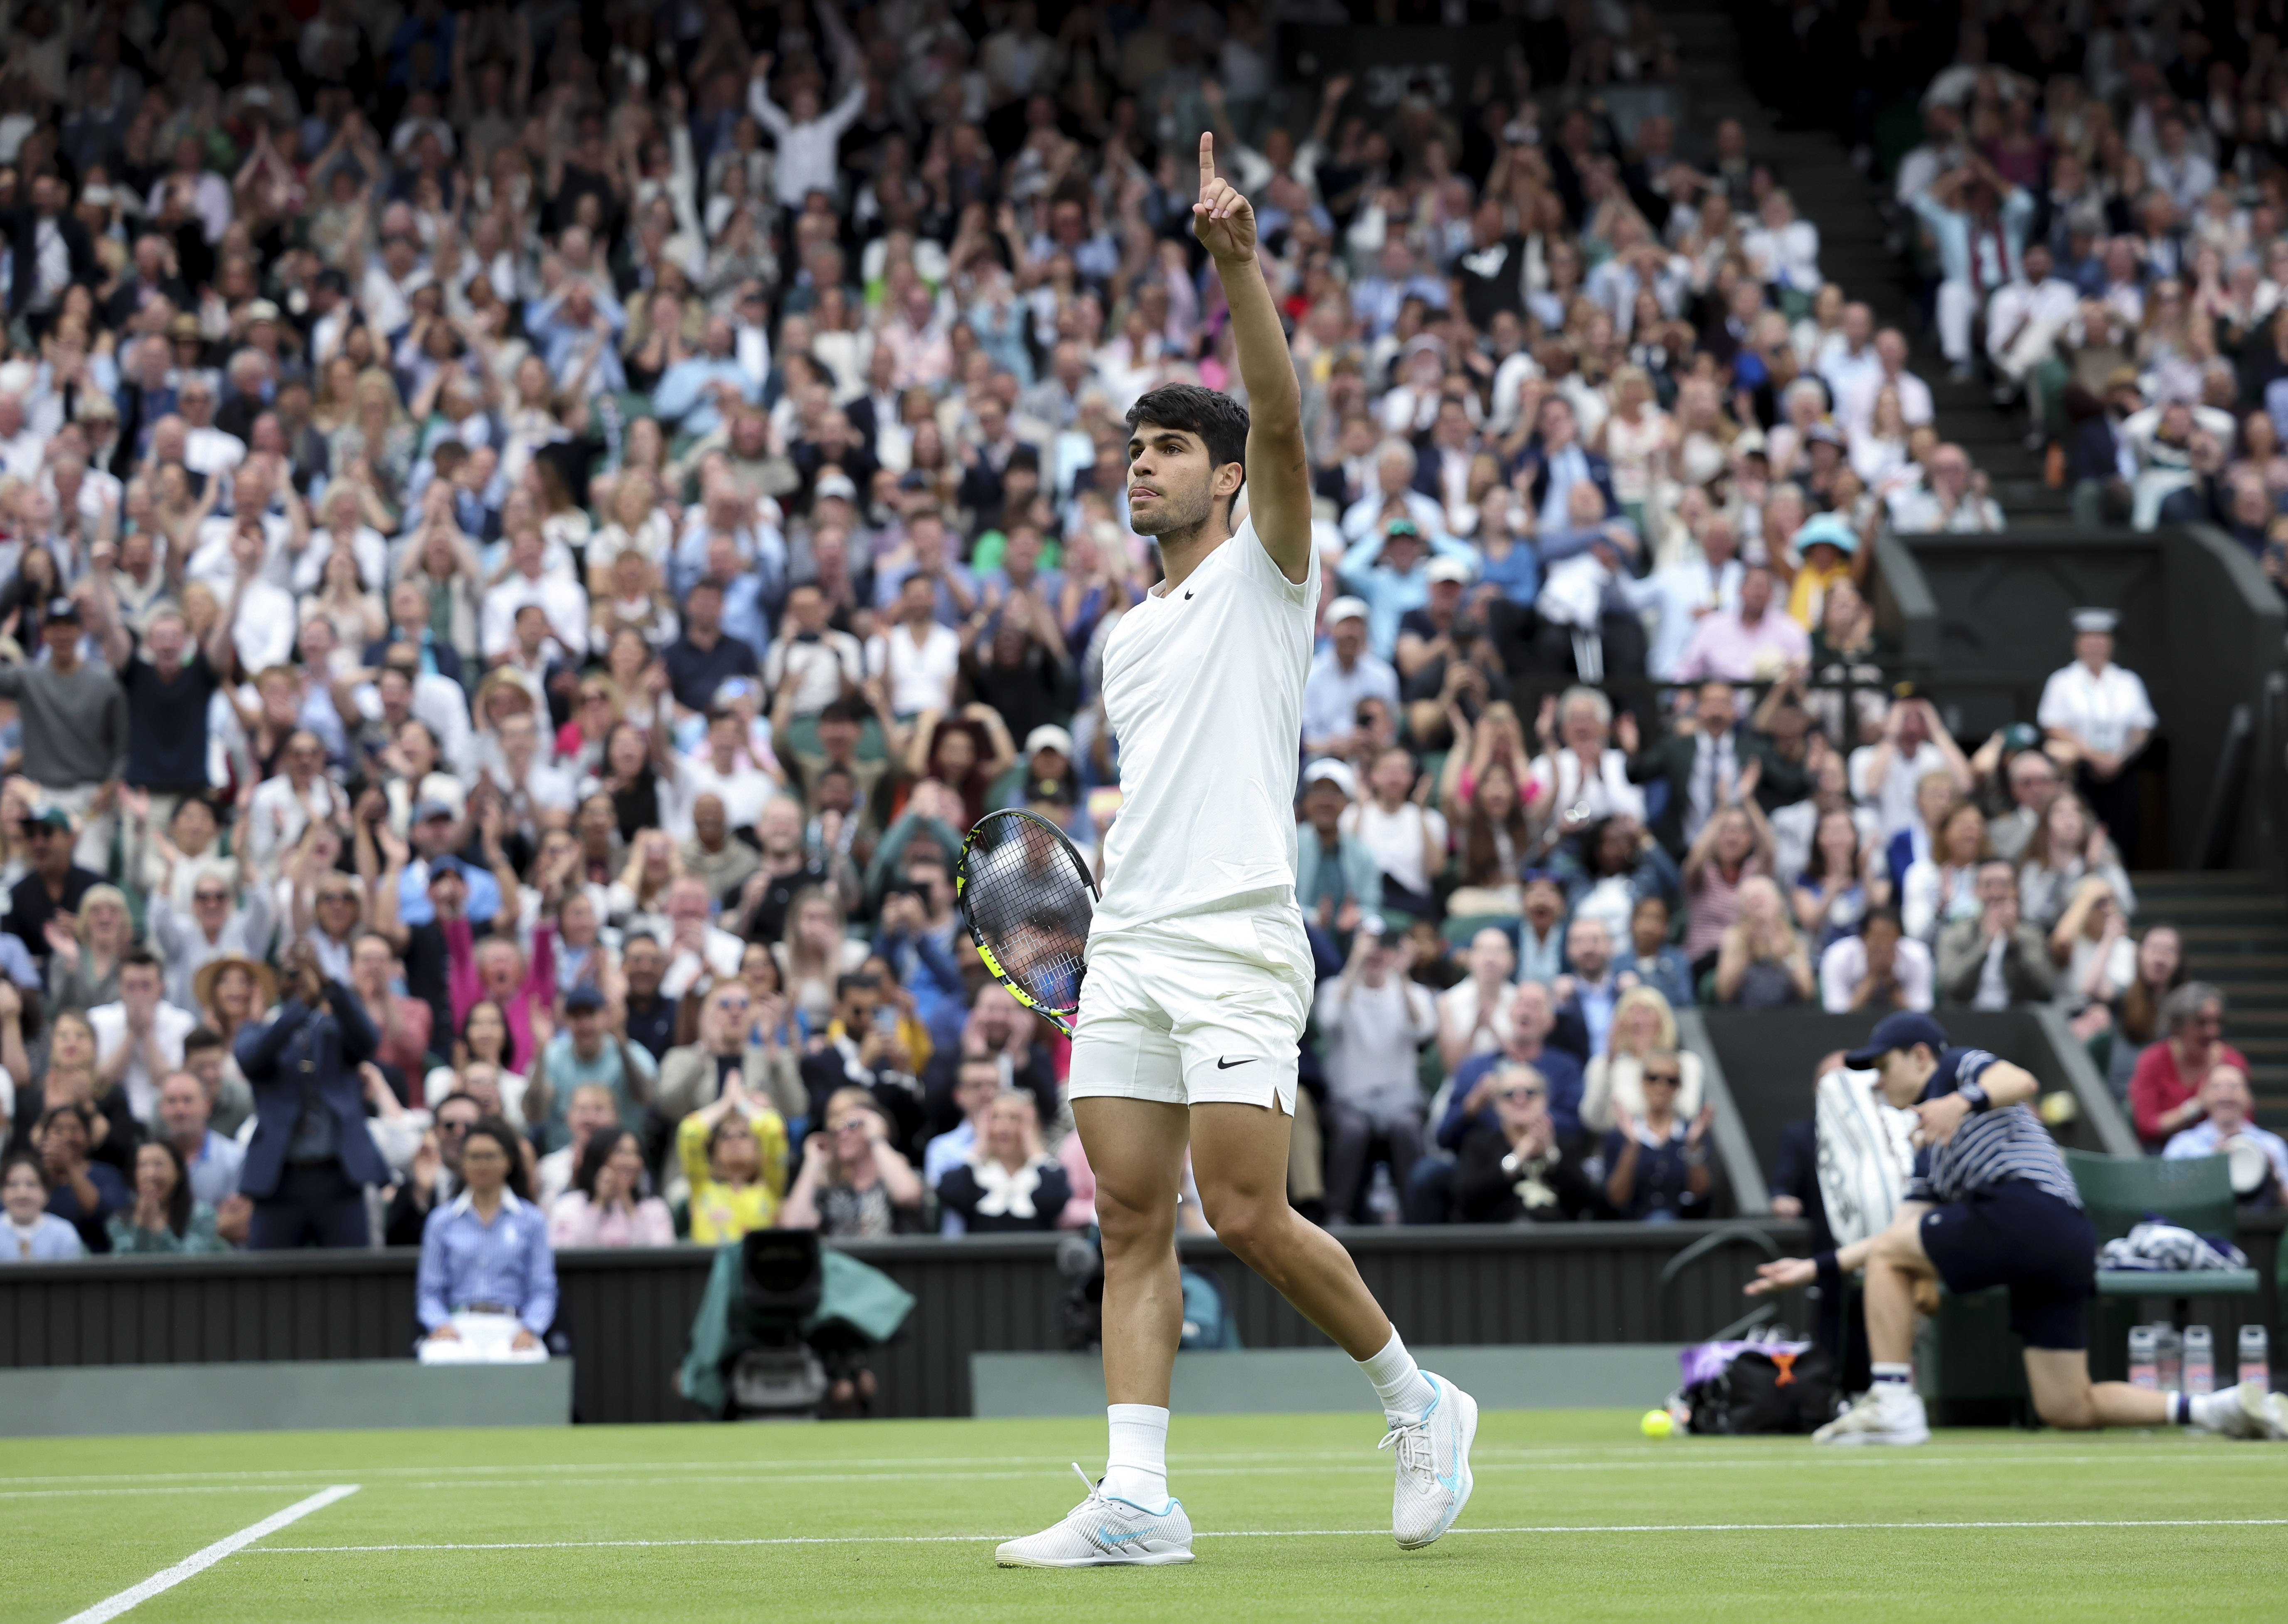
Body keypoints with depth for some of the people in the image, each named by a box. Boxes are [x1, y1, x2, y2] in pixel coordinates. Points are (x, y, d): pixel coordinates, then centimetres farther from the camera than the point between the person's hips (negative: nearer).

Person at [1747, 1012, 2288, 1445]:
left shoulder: (1957, 1067, 13)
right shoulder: (1931, 1155, 36)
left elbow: (2020, 1081, -9)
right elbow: (1900, 1237, 32)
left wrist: (1964, 1102, -28)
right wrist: (1819, 1268, 27)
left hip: (2025, 1206, -9)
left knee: (1887, 1257, 2)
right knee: (2068, 1409, 4)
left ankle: (1893, 1405, -7)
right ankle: (2219, 1408, -2)